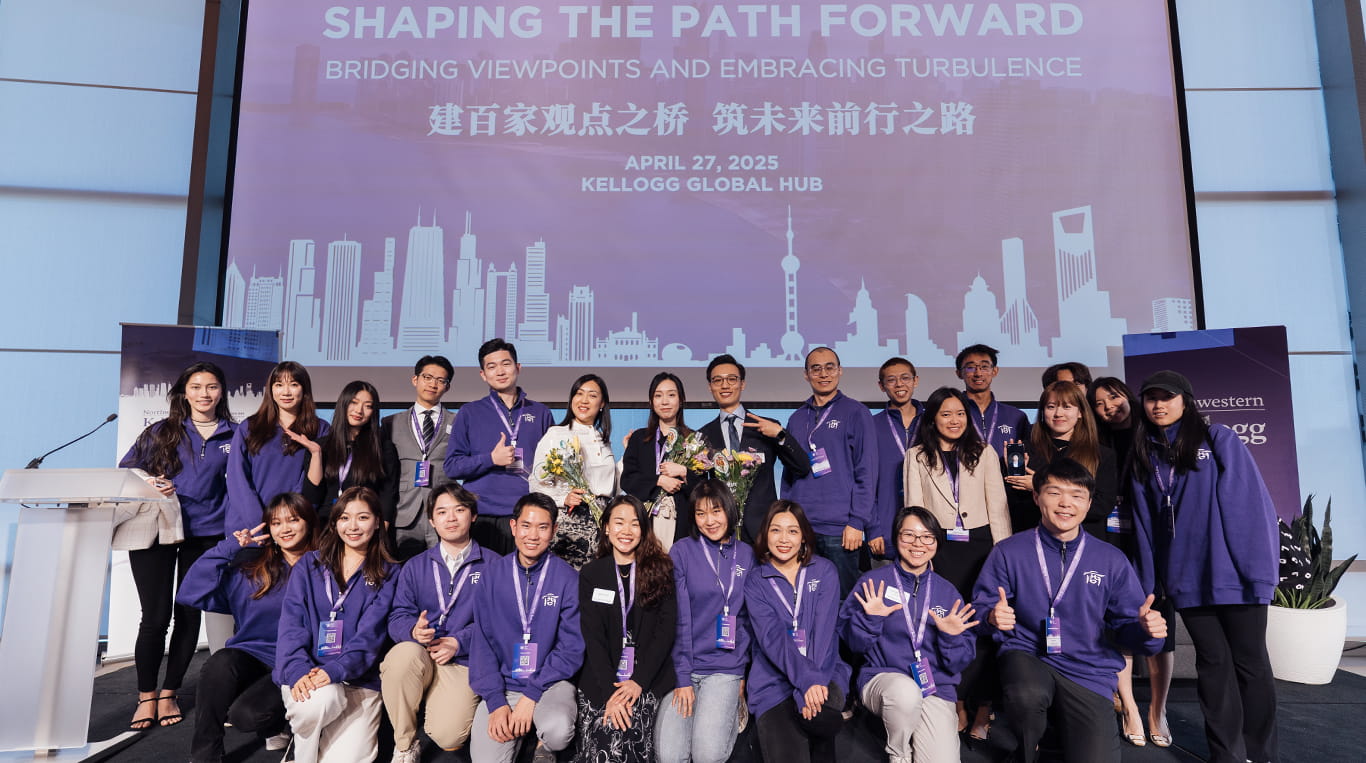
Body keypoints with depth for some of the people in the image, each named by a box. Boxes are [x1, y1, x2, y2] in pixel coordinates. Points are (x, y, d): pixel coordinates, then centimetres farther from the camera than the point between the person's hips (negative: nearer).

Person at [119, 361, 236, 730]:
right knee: (155, 617, -2)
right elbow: (125, 471, 7)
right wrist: (150, 486, -14)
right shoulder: (162, 432, 6)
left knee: (189, 615, 6)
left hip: (205, 535, 1)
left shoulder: (233, 436, 6)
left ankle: (169, 693, 23)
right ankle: (146, 695, 17)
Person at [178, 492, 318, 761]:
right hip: (251, 656, 3)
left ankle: (274, 723, 10)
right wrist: (228, 547, -5)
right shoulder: (249, 565, 6)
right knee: (221, 662, -32)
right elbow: (191, 594, -2)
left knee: (246, 714, -28)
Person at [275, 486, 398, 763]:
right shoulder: (309, 565, 9)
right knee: (322, 698, -33)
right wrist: (298, 671, -20)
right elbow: (291, 623, -2)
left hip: (358, 678, -1)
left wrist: (334, 670, -22)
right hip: (305, 676, 1)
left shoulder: (387, 574, 5)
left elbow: (369, 636, -5)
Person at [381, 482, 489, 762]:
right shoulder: (415, 566, 15)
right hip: (418, 657, 2)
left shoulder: (493, 565, 5)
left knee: (447, 737, -23)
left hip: (465, 663, -2)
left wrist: (459, 641, -16)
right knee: (404, 652, -34)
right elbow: (399, 616, 5)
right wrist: (414, 630, -18)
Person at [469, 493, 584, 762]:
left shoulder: (568, 578, -7)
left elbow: (571, 648, -7)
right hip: (502, 683, 2)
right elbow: (482, 642, 0)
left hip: (549, 682, -1)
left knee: (558, 732, -30)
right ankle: (517, 730, 15)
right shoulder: (492, 576, 0)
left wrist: (531, 696, -15)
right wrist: (496, 702, -11)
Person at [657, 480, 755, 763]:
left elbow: (749, 619, 9)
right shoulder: (682, 551, -3)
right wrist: (682, 678, -10)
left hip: (726, 668, 1)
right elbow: (678, 619, -6)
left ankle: (729, 711, 10)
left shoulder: (746, 554, 5)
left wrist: (743, 674, 3)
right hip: (683, 666, -1)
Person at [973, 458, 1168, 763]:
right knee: (1028, 694, -35)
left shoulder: (1112, 560, 5)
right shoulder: (1009, 552, -2)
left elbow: (1125, 626, 8)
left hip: (1089, 672, 2)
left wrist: (1145, 629, -14)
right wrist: (993, 618, -24)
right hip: (1027, 657, -2)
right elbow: (981, 609, -1)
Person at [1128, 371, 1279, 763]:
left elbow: (1251, 504, -8)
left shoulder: (1218, 440, -2)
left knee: (1249, 661, 7)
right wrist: (1149, 579, 6)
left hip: (1233, 573, -3)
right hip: (1186, 579, 3)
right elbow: (1144, 522, 10)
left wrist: (1259, 568, -14)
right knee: (1213, 662, 9)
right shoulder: (1143, 455, 9)